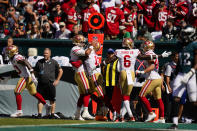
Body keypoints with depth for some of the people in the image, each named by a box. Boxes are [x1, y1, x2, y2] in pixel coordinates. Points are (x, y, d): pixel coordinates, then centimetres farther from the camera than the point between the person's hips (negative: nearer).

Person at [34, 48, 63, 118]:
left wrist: (57, 80, 6)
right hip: (41, 84, 1)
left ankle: (52, 114, 9)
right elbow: (35, 71, 19)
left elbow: (60, 71, 12)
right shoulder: (39, 62, 9)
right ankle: (39, 114, 1)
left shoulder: (54, 62, 4)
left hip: (50, 84, -1)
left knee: (52, 100, 2)